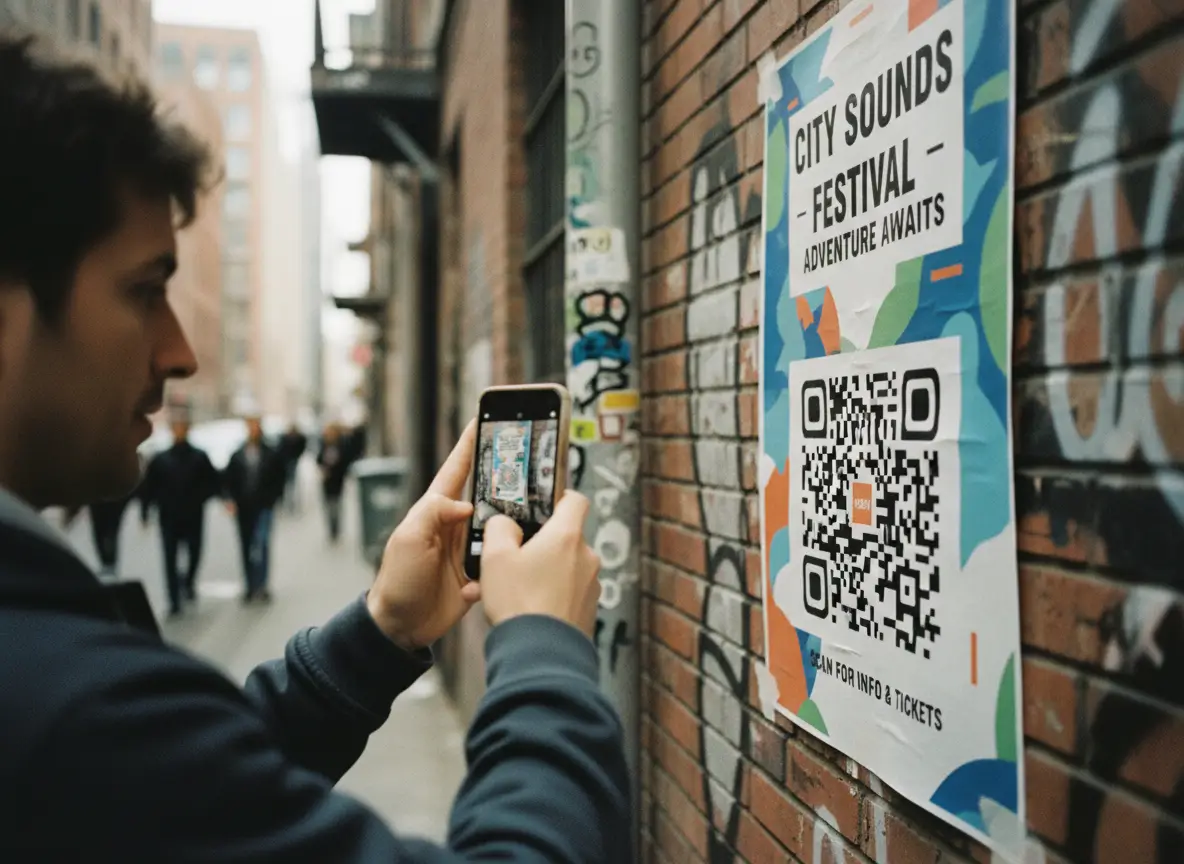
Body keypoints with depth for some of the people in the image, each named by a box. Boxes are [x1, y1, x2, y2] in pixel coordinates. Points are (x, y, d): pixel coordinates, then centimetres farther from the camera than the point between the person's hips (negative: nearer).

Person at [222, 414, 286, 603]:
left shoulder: (272, 455, 2)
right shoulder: (237, 456, 9)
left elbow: (279, 480, 5)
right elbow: (227, 480, 9)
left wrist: (272, 499, -6)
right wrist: (229, 499, -5)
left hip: (264, 507, -3)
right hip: (243, 509, 3)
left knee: (261, 544, -15)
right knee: (246, 548, 8)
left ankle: (260, 584, -12)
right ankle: (251, 587, 18)